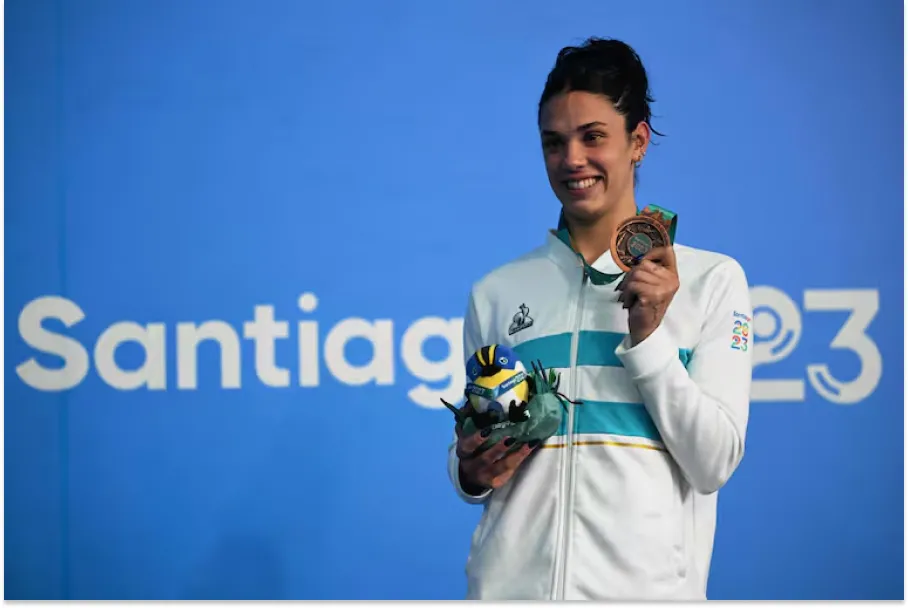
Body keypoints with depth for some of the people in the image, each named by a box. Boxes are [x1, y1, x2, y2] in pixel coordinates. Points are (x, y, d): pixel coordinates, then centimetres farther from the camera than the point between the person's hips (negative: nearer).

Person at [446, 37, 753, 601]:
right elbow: (469, 456, 12)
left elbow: (714, 464, -6)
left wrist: (648, 339, -14)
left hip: (648, 583, -1)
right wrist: (473, 472, -9)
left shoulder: (712, 279, 0)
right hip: (511, 582, 2)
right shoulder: (497, 292, 6)